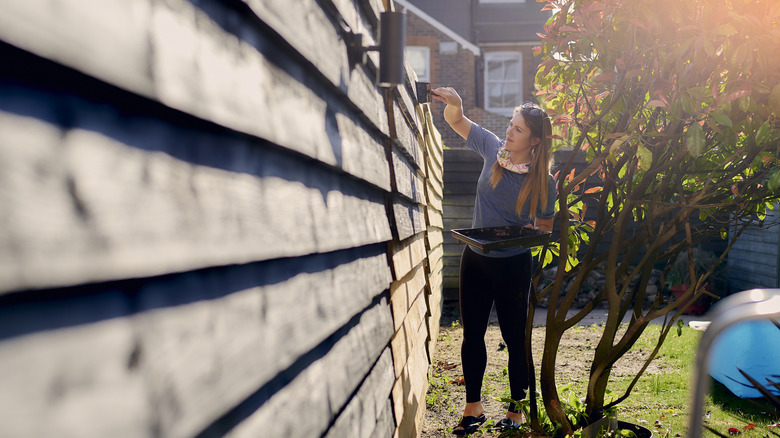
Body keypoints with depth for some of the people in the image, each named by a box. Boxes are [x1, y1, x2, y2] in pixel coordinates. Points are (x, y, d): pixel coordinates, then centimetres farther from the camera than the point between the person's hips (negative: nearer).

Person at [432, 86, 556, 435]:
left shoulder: (544, 182, -12)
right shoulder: (493, 148, -4)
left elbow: (545, 228, 0)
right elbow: (456, 121, 4)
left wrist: (532, 232, -22)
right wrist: (453, 102, -18)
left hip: (513, 265, -4)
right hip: (475, 258, 4)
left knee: (514, 338, 7)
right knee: (472, 333, 10)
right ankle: (473, 407, 26)